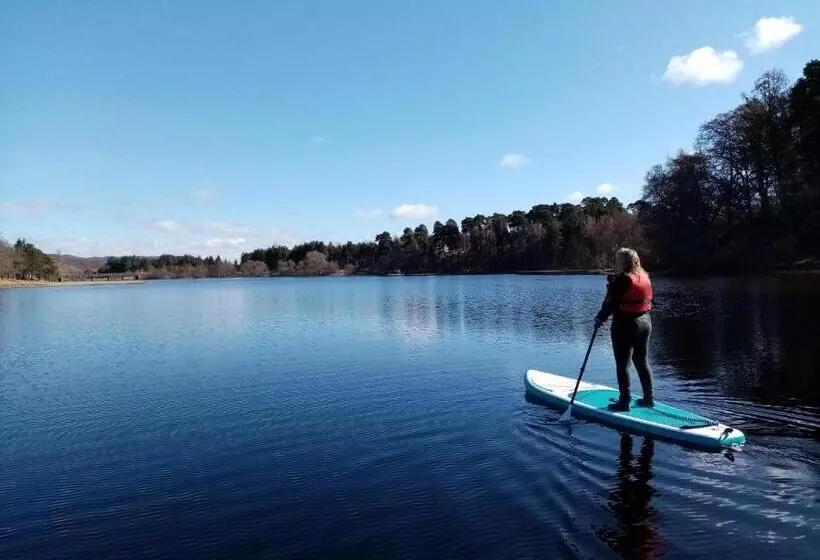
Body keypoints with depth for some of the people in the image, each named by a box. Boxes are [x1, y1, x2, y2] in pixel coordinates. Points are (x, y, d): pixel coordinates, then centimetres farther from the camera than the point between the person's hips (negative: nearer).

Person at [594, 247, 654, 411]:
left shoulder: (622, 279, -17)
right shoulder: (645, 277, 7)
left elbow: (611, 303, -16)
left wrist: (600, 318, 0)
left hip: (625, 325, -8)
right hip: (645, 323, 8)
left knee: (622, 364, 1)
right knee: (642, 361, 18)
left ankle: (624, 401, 5)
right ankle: (648, 398, 25)